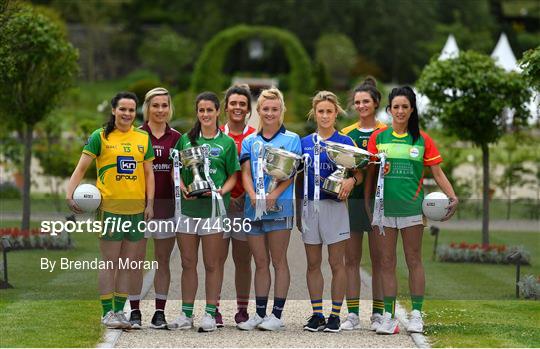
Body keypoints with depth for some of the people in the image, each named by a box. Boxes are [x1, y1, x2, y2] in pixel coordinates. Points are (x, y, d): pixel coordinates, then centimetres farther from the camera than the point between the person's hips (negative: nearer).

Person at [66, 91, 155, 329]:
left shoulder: (143, 138, 10)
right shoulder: (100, 137, 0)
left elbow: (149, 173, 11)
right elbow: (81, 167, -3)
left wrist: (150, 203, 2)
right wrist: (70, 193, -17)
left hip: (136, 209, 4)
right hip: (109, 207, -4)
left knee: (129, 263, 6)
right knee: (110, 263, -1)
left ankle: (119, 310, 14)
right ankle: (107, 312, 5)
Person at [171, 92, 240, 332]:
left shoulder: (227, 143, 4)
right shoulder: (186, 139, 10)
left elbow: (233, 176, 5)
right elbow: (176, 169, 12)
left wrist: (221, 191, -13)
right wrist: (183, 188, -7)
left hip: (214, 207, -2)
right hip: (188, 206, 3)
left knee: (212, 263, 1)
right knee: (188, 262, 7)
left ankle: (210, 313, 7)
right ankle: (186, 313, 13)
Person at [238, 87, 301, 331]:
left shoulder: (291, 139, 4)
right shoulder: (250, 141, 14)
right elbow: (246, 172, 5)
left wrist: (273, 196, -18)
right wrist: (253, 196, -14)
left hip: (279, 207, -4)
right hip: (253, 208, 4)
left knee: (278, 261, -2)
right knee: (260, 262, 8)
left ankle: (277, 314, 1)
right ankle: (259, 313, 14)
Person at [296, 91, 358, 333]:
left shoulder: (345, 142, 1)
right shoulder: (305, 143, 10)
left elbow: (358, 172, 0)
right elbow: (299, 179, 14)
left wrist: (351, 180, -24)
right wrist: (298, 213, 12)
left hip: (334, 206, -3)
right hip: (309, 206, 3)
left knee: (336, 263, -1)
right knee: (313, 263, 6)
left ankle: (335, 315, 4)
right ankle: (317, 315, 12)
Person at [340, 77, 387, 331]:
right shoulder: (346, 133, 10)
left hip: (378, 198, -2)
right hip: (351, 198, 2)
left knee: (378, 259, 2)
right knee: (351, 259, 2)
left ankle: (378, 314, 6)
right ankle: (352, 314, 6)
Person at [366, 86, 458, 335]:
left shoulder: (421, 139, 4)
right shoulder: (378, 137, 5)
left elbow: (437, 172, 4)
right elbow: (369, 172, 8)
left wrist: (452, 196, -9)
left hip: (412, 207, -1)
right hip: (384, 207, 1)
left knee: (414, 261, 4)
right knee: (387, 263, 3)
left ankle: (416, 314, 9)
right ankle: (389, 316, 6)